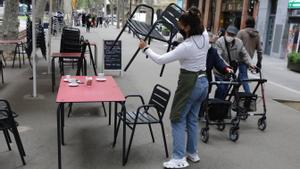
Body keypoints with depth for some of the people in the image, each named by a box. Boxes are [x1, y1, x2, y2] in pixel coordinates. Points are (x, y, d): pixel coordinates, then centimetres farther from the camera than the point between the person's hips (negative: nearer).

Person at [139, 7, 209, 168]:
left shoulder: (186, 47, -23)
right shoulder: (204, 36, -3)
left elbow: (160, 60, -17)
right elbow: (199, 27, 24)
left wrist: (145, 48, -4)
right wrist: (187, 19, 16)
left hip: (189, 83, -8)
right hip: (203, 82, 8)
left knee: (178, 119, 3)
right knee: (193, 119, 19)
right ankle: (192, 152, 30)